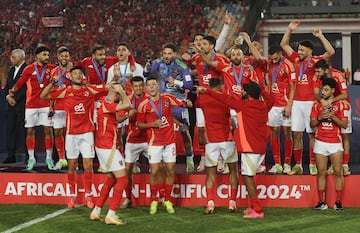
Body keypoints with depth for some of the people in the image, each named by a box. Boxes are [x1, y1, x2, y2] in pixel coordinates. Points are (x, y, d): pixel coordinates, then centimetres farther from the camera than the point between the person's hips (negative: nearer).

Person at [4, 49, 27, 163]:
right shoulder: (11, 70, 18)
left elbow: (26, 87, -16)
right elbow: (7, 87, 17)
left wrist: (15, 98, -15)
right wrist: (8, 96, -1)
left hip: (22, 105, -8)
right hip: (11, 105, 8)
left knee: (23, 130, -6)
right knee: (10, 130, 6)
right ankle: (11, 156, 10)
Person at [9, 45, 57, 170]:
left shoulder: (51, 68, 5)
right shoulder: (29, 69, 2)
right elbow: (20, 82, 0)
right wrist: (13, 90, -16)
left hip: (46, 104, 0)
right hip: (31, 105, 0)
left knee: (48, 130, -1)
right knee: (30, 131, 3)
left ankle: (49, 158, 8)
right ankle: (31, 158, 12)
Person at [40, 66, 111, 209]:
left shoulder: (90, 90, 3)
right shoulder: (65, 92, 2)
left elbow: (108, 87, 4)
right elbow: (43, 96, 0)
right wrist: (53, 82, -10)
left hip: (87, 133, 0)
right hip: (71, 134, 0)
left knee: (88, 165, -3)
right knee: (72, 165, 6)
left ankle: (88, 195, 6)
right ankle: (72, 196, 14)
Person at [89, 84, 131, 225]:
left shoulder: (103, 101, 9)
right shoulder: (107, 105, -18)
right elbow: (127, 105, -27)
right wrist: (121, 90, -13)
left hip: (103, 146, 10)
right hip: (108, 147, -10)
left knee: (111, 179, 18)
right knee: (122, 179, -6)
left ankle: (96, 212, 20)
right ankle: (111, 215, -8)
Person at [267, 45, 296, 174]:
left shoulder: (288, 65, -8)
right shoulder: (270, 64, 9)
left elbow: (292, 87, -8)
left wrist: (289, 105, -14)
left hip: (285, 104, -5)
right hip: (273, 104, 5)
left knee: (286, 132, 0)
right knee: (274, 132, 4)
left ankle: (287, 164, 7)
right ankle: (277, 164, 9)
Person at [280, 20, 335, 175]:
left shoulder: (316, 61, -2)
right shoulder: (296, 59, 11)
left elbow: (331, 52, -18)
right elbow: (284, 45, 16)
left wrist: (320, 36, -17)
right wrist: (289, 30, 7)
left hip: (311, 102, -4)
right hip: (297, 102, 4)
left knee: (312, 133, 0)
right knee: (296, 134, 4)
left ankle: (313, 165, 5)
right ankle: (298, 165, 10)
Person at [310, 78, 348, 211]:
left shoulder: (340, 104, 2)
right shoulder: (317, 105, 9)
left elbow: (344, 124, -3)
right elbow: (312, 124, 8)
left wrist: (333, 117, -17)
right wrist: (319, 117, -10)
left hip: (335, 142, -2)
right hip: (320, 142, 2)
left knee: (338, 172, -4)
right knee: (321, 172, 2)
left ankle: (338, 202, 2)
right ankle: (322, 202, 6)